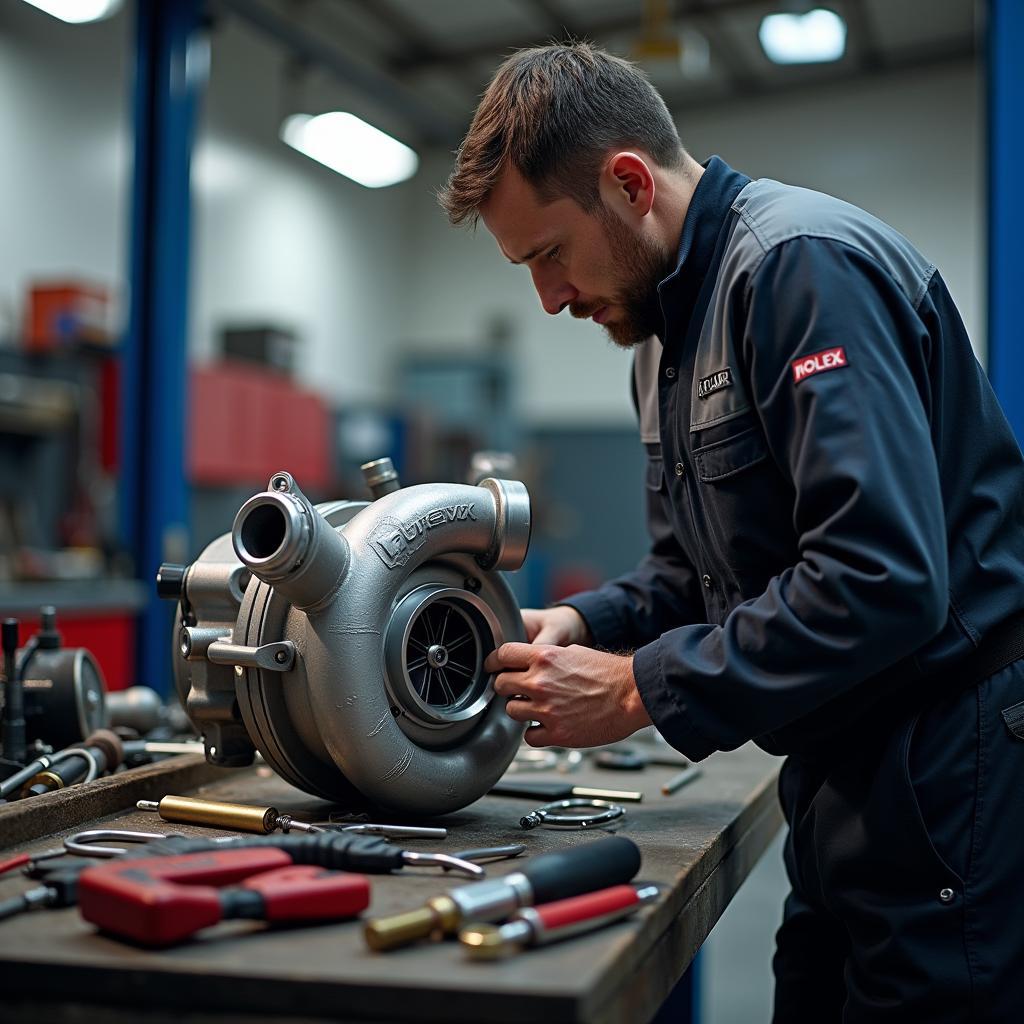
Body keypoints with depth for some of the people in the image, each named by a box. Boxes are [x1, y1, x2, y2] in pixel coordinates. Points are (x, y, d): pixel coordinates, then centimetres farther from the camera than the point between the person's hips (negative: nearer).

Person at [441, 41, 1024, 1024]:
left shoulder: (802, 265, -18)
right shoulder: (668, 326, 14)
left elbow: (885, 580, -28)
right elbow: (694, 567, 20)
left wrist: (640, 688, -21)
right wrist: (584, 623, 0)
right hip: (847, 779, 9)